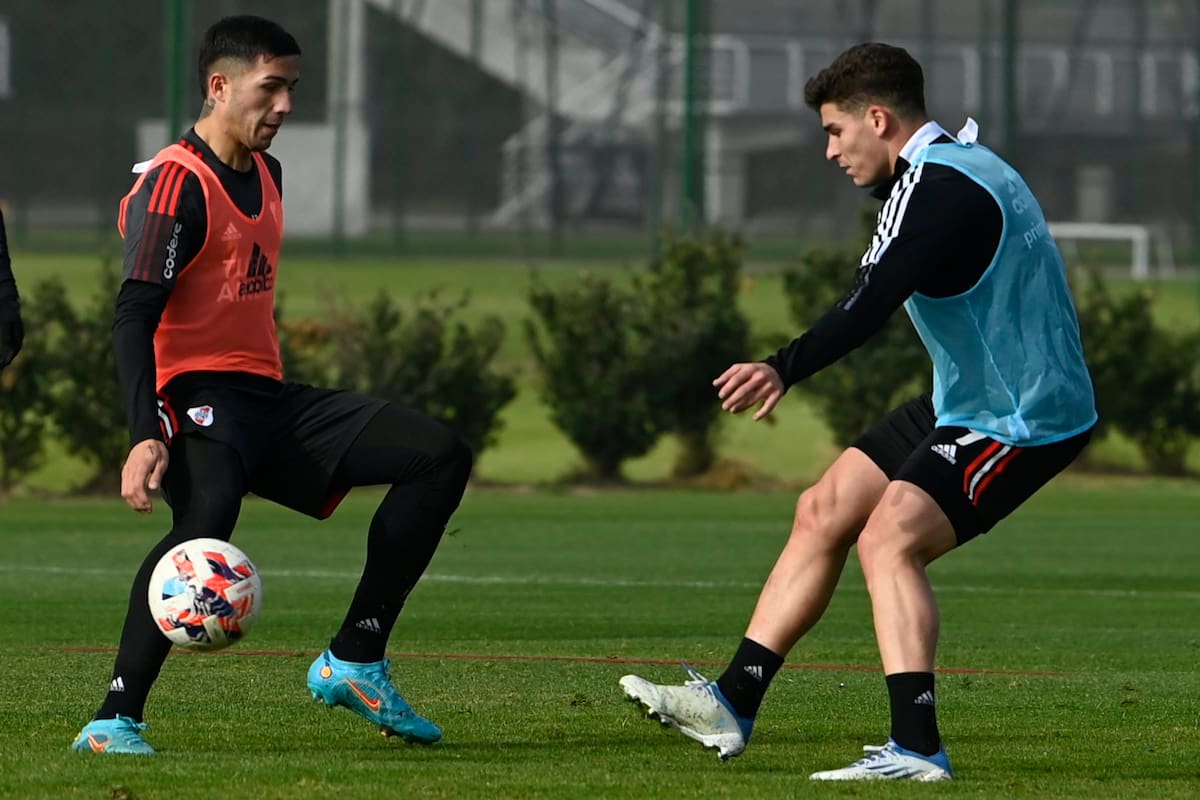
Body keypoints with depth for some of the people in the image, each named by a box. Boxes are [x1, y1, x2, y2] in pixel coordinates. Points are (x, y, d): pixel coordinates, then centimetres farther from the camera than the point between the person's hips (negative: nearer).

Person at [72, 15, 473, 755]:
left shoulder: (265, 173, 18)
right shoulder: (177, 185, -11)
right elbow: (135, 316, -19)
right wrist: (146, 437, -31)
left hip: (267, 395, 9)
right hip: (197, 392, -9)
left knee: (441, 455, 1)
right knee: (210, 507, -40)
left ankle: (356, 662, -1)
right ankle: (116, 719, -37)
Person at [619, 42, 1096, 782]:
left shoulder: (939, 187, -22)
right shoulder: (959, 163, 12)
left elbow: (874, 300, -36)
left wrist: (786, 369, -46)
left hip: (1018, 423, -11)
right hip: (966, 404, 11)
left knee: (889, 537, -24)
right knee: (824, 512, 10)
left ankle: (917, 748, -30)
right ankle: (733, 704, 14)